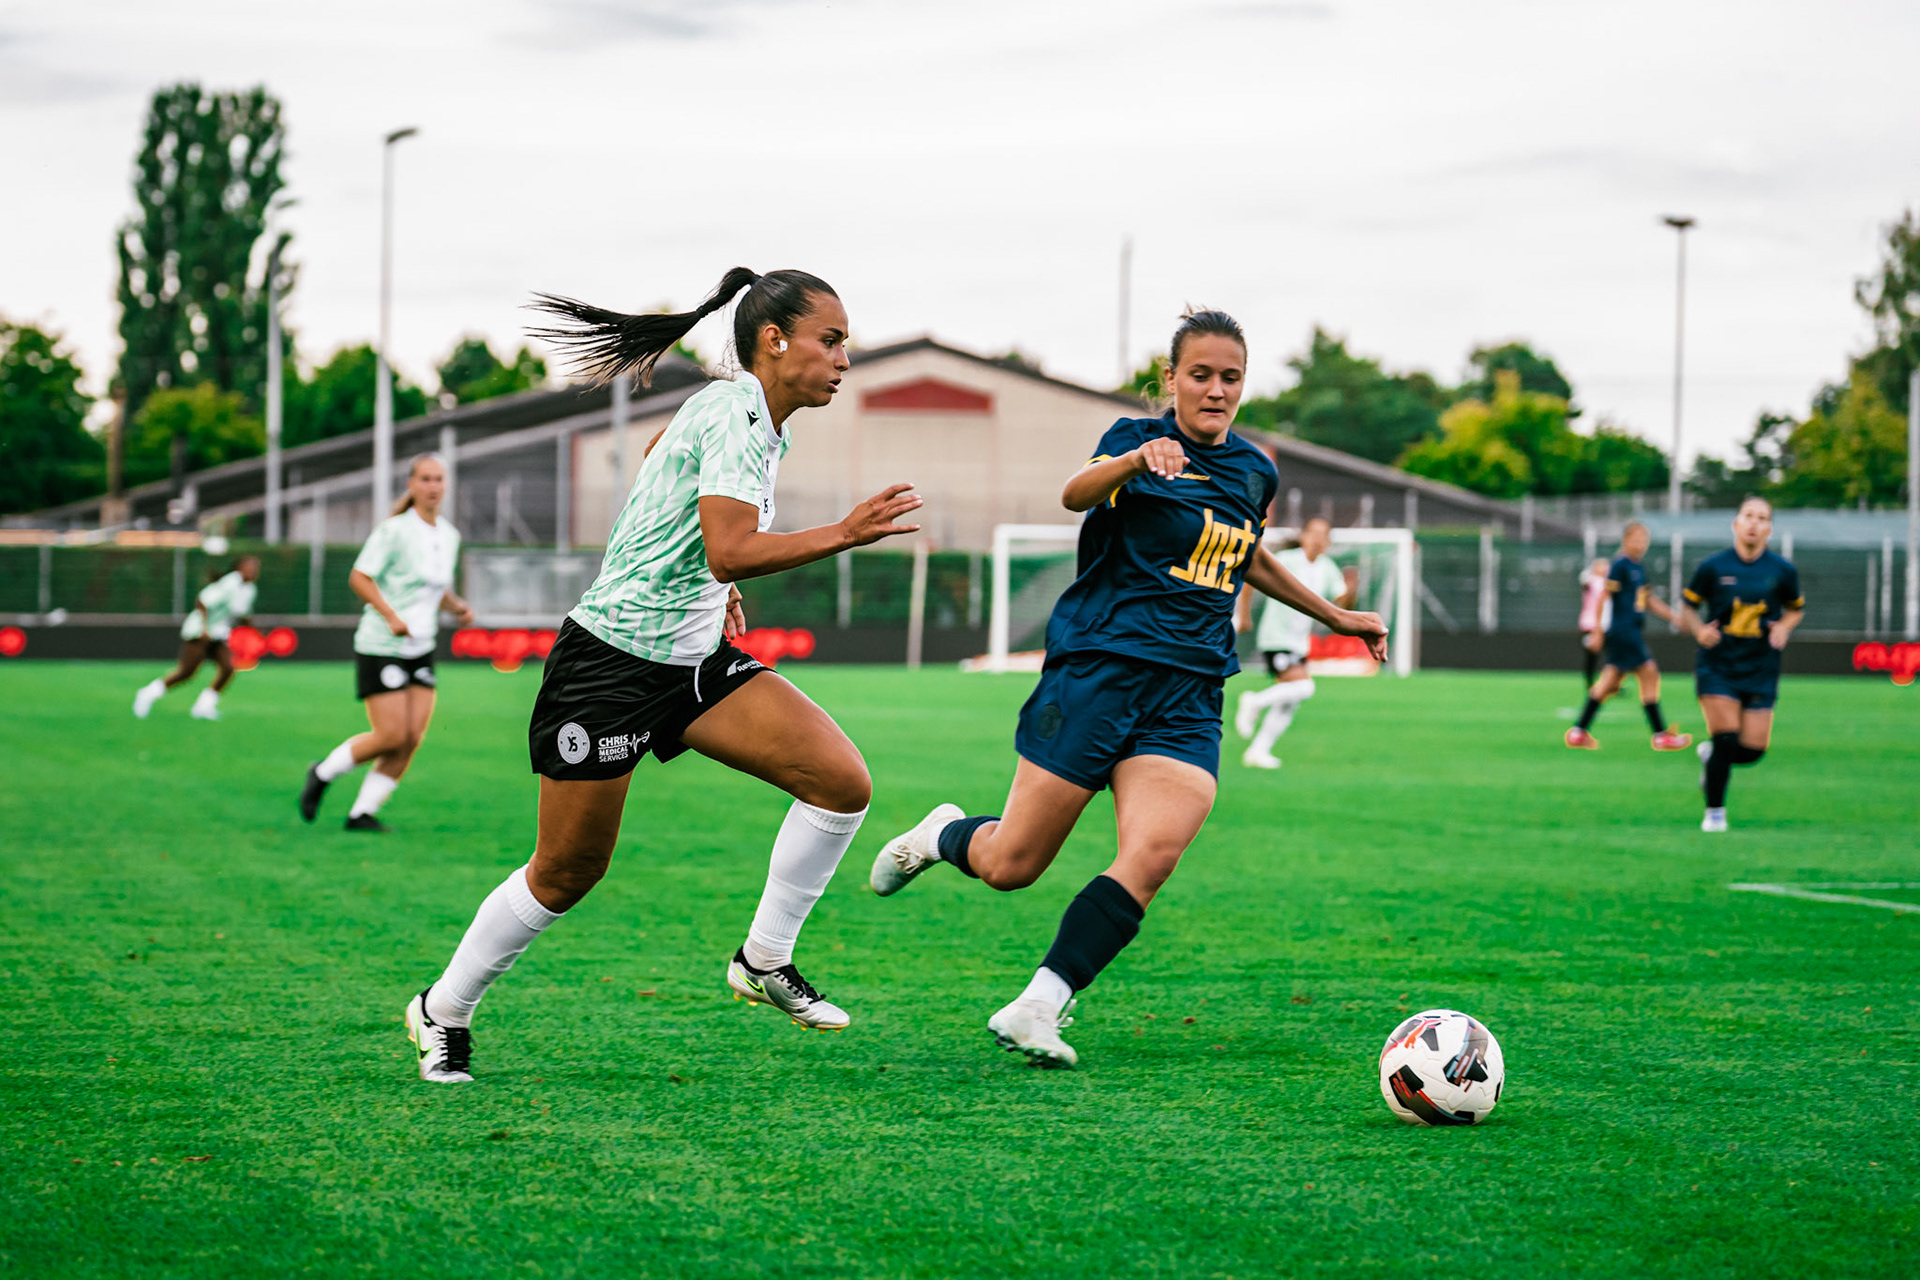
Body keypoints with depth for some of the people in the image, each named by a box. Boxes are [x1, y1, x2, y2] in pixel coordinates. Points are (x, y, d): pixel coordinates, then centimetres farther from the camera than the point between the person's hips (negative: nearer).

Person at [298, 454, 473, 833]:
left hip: (421, 651, 7)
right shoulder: (394, 531, -12)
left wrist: (458, 606, 2)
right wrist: (390, 616, -23)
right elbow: (359, 578, -12)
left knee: (413, 739, -4)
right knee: (391, 737, -10)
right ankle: (323, 773, 14)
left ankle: (362, 812, 7)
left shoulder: (449, 535, 9)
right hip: (380, 648, -7)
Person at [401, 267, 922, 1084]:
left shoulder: (758, 422, 8)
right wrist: (842, 535, -31)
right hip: (611, 663, -9)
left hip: (695, 661, 9)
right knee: (567, 872, 3)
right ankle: (443, 1010, 24)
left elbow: (655, 456, 27)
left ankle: (764, 961, 5)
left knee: (842, 781, -9)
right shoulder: (735, 415, -20)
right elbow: (729, 552, -31)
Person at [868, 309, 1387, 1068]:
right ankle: (942, 835, 34)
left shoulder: (1255, 474, 15)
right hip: (1096, 670, -4)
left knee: (1153, 855, -22)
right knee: (1010, 866, -1)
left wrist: (1336, 617, 39)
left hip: (1187, 699, 4)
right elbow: (1076, 495, -24)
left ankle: (1036, 1010, -21)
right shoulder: (1138, 439, -2)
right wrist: (1138, 458, -44)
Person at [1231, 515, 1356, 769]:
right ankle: (1254, 702, -2)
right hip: (1276, 638, -7)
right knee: (1302, 687, -22)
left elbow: (1343, 604, 4)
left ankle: (1257, 752, 14)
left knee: (1287, 703, 6)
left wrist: (1350, 588, -17)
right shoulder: (1286, 561, -13)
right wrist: (1244, 616, -6)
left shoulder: (1328, 569, 5)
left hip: (1299, 642, 7)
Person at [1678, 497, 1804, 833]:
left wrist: (1784, 628, -5)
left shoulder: (1783, 571, 1)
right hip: (1717, 666, -2)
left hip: (1760, 669, 2)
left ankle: (1711, 754, 33)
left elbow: (1796, 609, 16)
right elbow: (1687, 606, 6)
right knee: (1726, 739, -13)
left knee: (1752, 750, -3)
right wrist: (1700, 630, -14)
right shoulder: (1713, 566, -4)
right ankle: (1714, 811, 8)